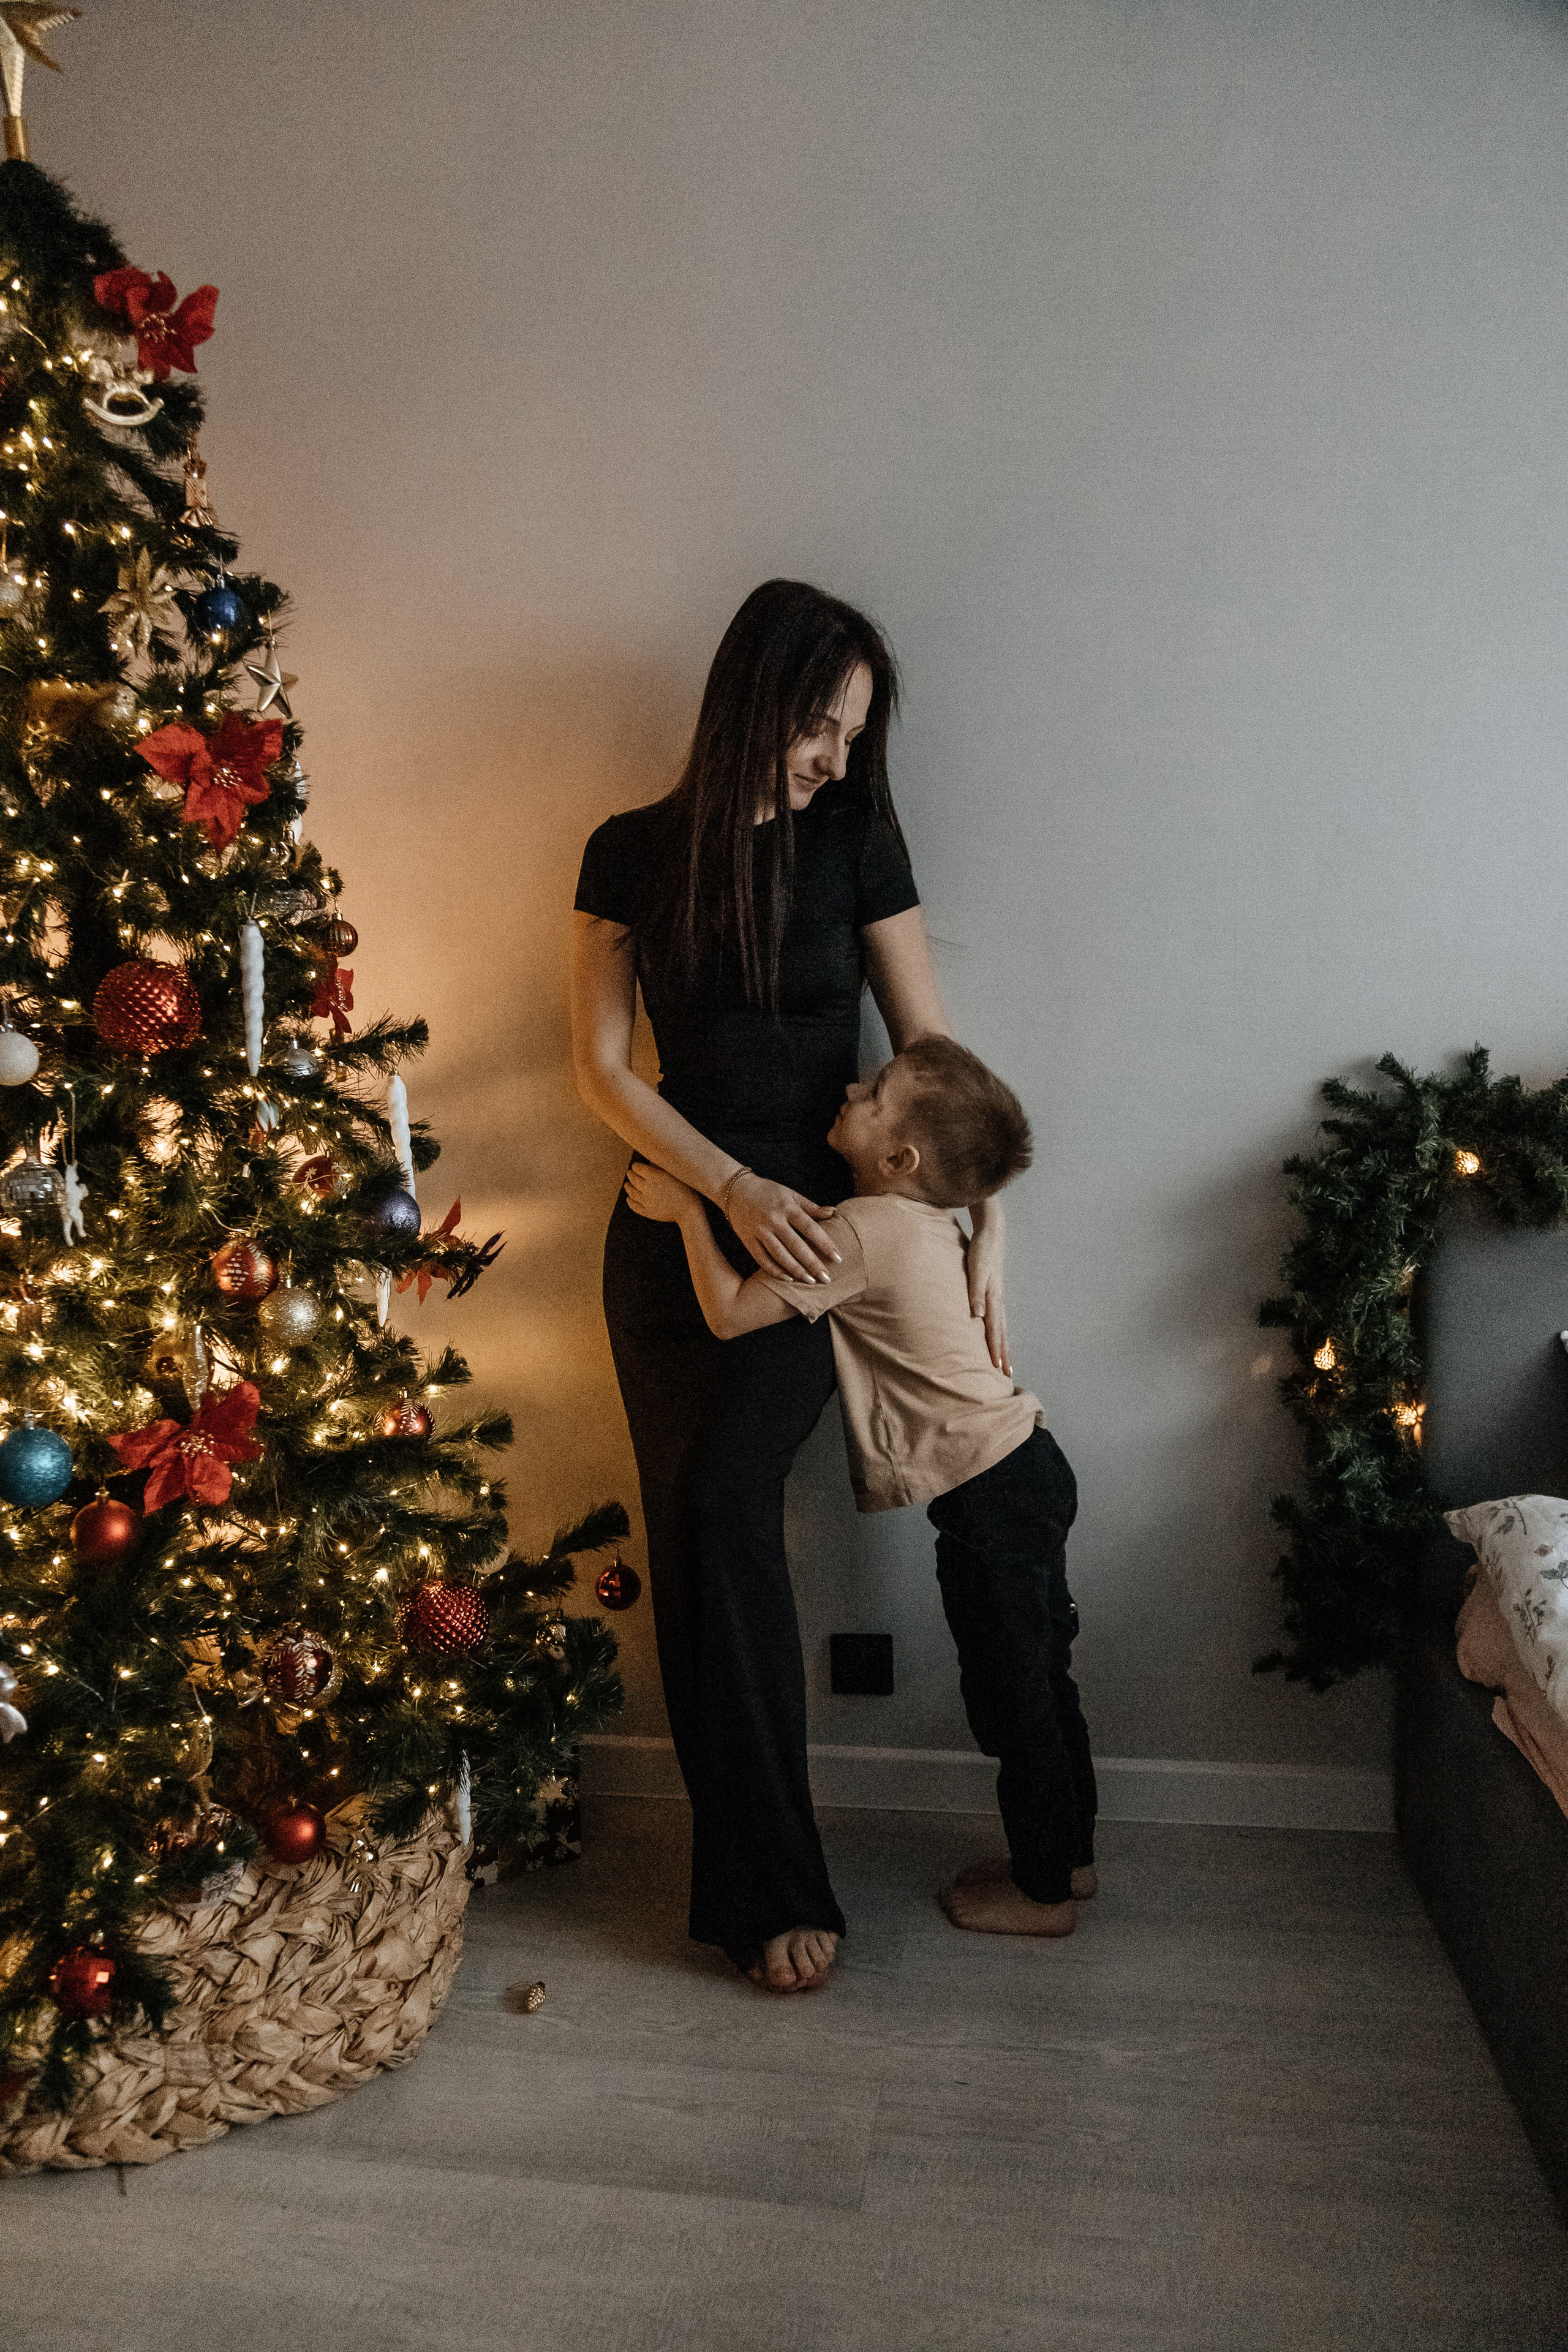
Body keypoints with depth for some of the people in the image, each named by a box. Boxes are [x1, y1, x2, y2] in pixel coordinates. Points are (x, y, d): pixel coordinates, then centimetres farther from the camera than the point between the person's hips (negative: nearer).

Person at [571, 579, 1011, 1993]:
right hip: (674, 1226, 2)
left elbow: (933, 1053, 2)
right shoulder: (634, 854, 3)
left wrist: (987, 1236, -4)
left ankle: (767, 1885, -5)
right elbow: (603, 1068, -1)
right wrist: (735, 1184, -14)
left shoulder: (856, 841, 1)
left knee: (724, 1504, -19)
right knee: (692, 1532, 0)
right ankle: (749, 1876, 15)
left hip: (815, 1227, -2)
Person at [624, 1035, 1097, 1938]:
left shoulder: (863, 1232, -20)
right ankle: (1068, 1853, 35)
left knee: (1011, 1694, 5)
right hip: (1027, 1465, 10)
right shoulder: (930, 1225, 8)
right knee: (1038, 1680, 20)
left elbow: (731, 1313, -19)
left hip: (989, 1493, -9)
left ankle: (1044, 1890, 20)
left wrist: (688, 1211, -8)